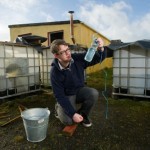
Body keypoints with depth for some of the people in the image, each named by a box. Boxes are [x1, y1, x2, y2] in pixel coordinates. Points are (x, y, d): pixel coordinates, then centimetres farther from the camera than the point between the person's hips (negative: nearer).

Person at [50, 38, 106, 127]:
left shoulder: (78, 58, -18)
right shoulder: (55, 72, -23)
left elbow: (98, 58, -12)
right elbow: (60, 96, -21)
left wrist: (101, 49, -37)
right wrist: (73, 114, -27)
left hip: (80, 90, 3)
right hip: (67, 96, -3)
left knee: (94, 93, -28)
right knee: (68, 121, -23)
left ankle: (83, 114, 1)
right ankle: (59, 107, 14)